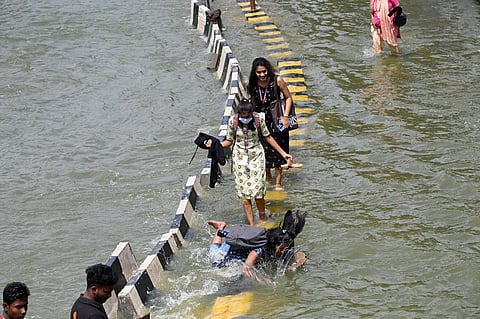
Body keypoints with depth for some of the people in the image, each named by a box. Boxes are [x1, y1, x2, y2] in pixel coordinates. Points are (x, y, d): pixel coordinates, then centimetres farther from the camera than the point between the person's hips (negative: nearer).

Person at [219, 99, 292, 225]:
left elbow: (268, 137, 1)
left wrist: (283, 153, 3)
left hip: (256, 156, -1)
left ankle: (263, 218, 16)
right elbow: (229, 141, 2)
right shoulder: (233, 121, -8)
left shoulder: (258, 119, -9)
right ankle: (251, 225, 4)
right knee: (244, 191, -1)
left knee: (258, 189, -7)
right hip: (240, 158, 1)